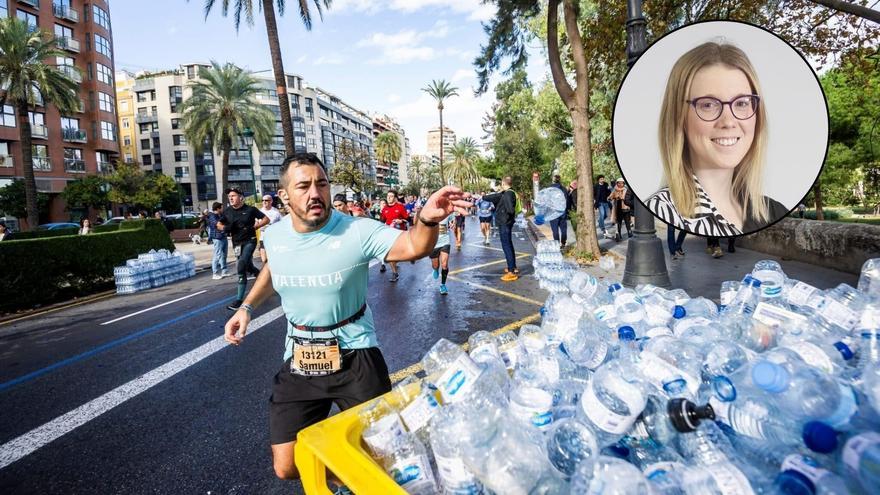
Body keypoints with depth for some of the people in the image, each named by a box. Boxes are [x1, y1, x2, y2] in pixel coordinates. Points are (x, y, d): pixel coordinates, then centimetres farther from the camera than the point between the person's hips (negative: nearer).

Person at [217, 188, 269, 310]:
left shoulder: (250, 209, -7)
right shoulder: (227, 211, 4)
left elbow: (266, 219, -1)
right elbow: (219, 224, 15)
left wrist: (254, 227, -13)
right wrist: (225, 228, -8)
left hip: (250, 241, -6)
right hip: (237, 243, 6)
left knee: (241, 266, -21)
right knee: (248, 267, 14)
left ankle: (239, 299, -18)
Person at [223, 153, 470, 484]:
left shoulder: (357, 231, -18)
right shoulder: (274, 236, -2)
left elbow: (414, 247, -29)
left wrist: (428, 219, -50)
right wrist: (247, 307, 8)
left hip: (354, 356, -3)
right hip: (299, 360, 4)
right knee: (287, 468, 8)